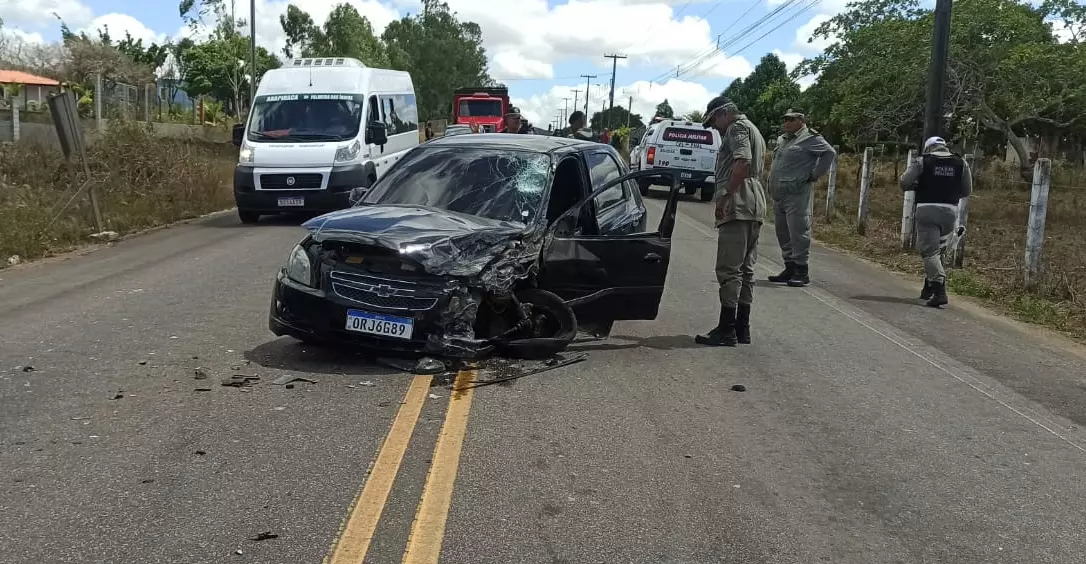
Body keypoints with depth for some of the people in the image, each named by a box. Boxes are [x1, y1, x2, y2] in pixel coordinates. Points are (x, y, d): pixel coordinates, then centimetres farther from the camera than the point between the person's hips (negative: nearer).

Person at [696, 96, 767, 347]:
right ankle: (742, 328, 15)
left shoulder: (737, 128, -5)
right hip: (755, 207, 11)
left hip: (738, 207, -10)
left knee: (729, 270, -9)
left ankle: (727, 330, -9)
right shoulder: (754, 131, 27)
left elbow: (742, 163, -21)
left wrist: (725, 196, -20)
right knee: (745, 269, 11)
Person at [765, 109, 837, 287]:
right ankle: (790, 269, 21)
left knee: (798, 233, -8)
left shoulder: (810, 138, -7)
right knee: (783, 232, 12)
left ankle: (801, 271, -3)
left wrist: (815, 175, -13)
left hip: (798, 194, -9)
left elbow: (830, 153, -15)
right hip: (778, 195, 9)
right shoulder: (782, 140, 19)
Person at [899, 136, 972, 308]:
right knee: (937, 247, 20)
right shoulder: (961, 163, 11)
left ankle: (939, 290, -16)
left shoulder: (922, 161, 2)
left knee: (929, 250, -4)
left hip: (927, 210, -4)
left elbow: (904, 183, -4)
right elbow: (967, 190, 12)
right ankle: (930, 284, 24)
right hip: (950, 211, 4)